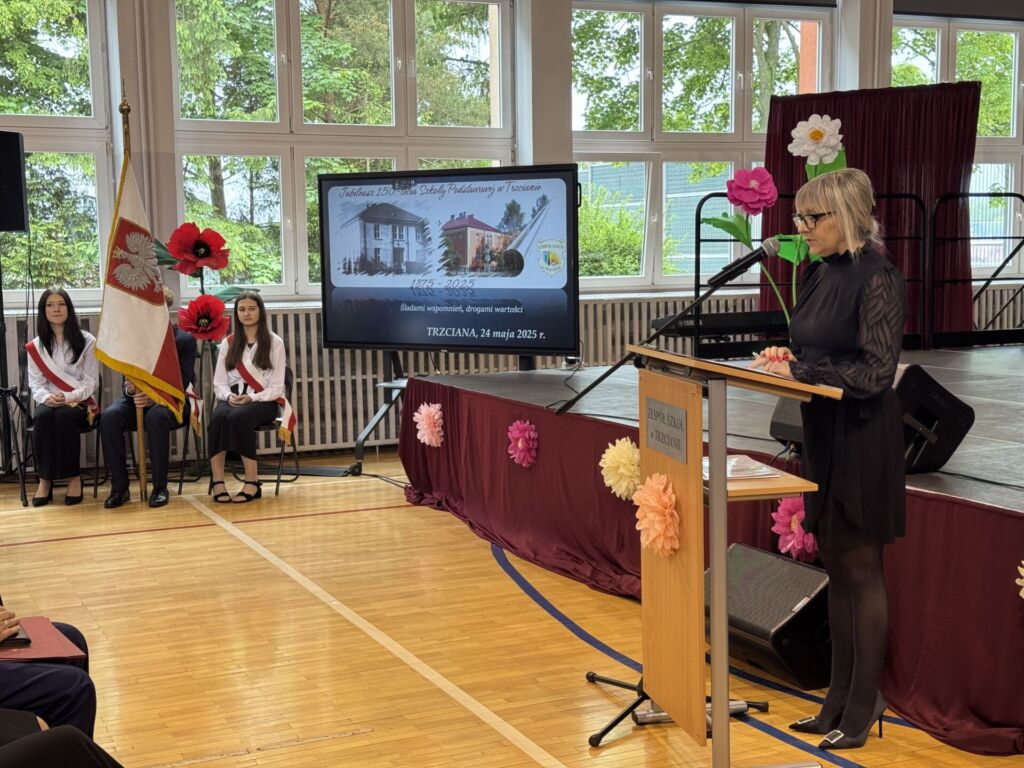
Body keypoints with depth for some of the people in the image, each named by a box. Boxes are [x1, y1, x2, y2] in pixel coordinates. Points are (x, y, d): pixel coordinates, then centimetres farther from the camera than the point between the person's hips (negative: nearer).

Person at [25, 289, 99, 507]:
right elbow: (35, 383, 4)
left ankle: (74, 477, -26)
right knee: (43, 416, -34)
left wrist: (68, 397, -19)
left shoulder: (87, 341, 3)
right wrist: (47, 397, -19)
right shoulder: (36, 346, 10)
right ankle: (44, 479, -28)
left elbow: (90, 381, -2)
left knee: (64, 415, -37)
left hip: (79, 402, -2)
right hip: (49, 403, 2)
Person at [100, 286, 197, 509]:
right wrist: (130, 389, -17)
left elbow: (181, 384, -10)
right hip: (140, 399, 4)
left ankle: (160, 487, -26)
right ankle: (120, 487, -21)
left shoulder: (185, 340, -2)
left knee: (156, 417, -39)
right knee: (109, 417, -27)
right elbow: (130, 379, 9)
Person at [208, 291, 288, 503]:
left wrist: (251, 398, -17)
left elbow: (276, 386, -1)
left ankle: (252, 482, -33)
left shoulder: (274, 342, 5)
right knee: (218, 418, -34)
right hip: (233, 398, 3)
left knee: (239, 417, -37)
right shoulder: (228, 343, 14)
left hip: (263, 401, -3)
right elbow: (219, 383, 10)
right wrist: (229, 396, -13)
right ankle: (217, 481, -35)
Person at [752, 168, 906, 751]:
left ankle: (864, 707, 14)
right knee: (836, 567, 14)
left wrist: (801, 370, -19)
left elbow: (876, 372, -20)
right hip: (824, 430, 8)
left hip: (863, 436, -8)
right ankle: (841, 698, 25)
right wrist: (789, 356, -2)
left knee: (860, 569, 2)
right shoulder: (821, 273, 9)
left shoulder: (877, 278, -16)